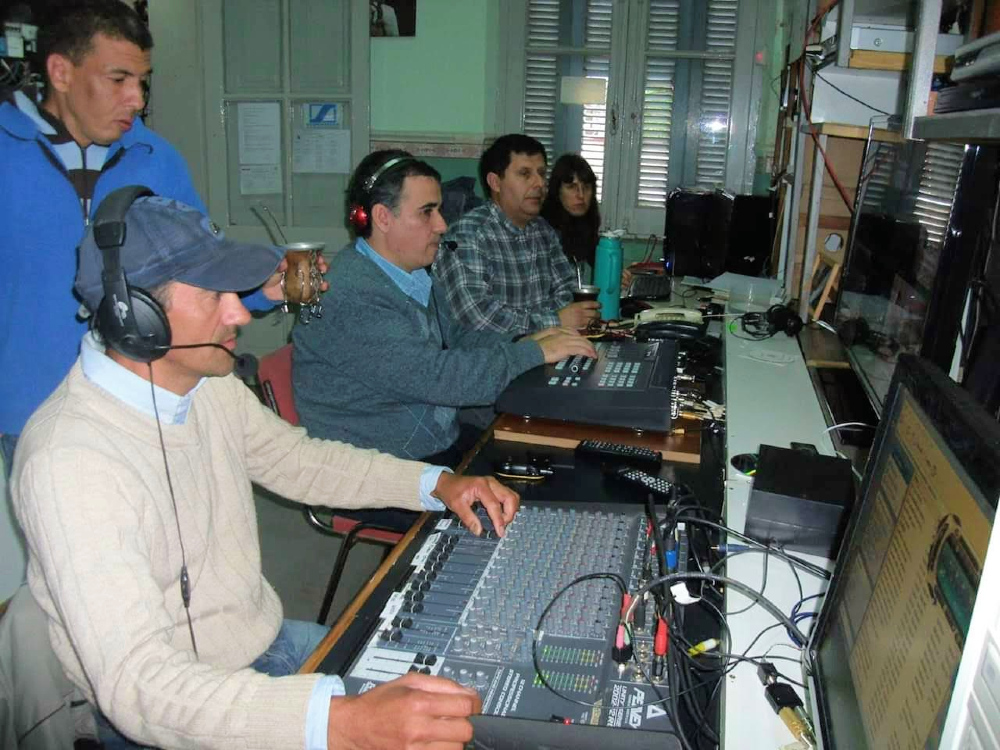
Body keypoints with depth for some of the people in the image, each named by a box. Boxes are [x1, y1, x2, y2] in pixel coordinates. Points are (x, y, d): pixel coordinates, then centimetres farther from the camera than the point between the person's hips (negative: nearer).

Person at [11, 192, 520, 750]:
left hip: (266, 640, 7)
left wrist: (436, 484, 2)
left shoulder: (209, 385, -3)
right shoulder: (71, 462, -28)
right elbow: (136, 682, -34)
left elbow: (296, 459, 13)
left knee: (461, 693, 4)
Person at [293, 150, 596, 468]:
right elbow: (436, 376, -27)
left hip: (440, 441, 9)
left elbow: (454, 338, 18)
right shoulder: (351, 298, -23)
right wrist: (535, 354, -19)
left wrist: (523, 343, 2)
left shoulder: (414, 274, 8)